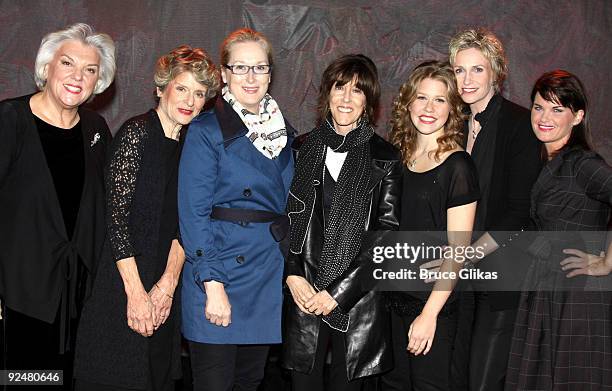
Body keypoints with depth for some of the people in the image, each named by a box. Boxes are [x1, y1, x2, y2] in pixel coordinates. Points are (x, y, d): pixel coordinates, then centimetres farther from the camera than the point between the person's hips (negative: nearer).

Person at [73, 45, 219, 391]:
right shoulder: (138, 132, -10)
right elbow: (117, 214, -16)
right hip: (122, 283, -6)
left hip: (165, 287, 6)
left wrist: (168, 284, -8)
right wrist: (136, 293, -18)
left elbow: (184, 222, 4)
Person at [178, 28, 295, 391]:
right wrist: (213, 285, -18)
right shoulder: (207, 131, -7)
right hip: (221, 268, -5)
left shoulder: (284, 132, 11)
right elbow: (194, 214, -12)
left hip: (269, 279, 5)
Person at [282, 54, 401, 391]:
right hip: (304, 295, 2)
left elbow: (387, 234, -5)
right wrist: (293, 275, -5)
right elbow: (284, 218, 9)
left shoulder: (384, 158, -1)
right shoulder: (302, 149, 7)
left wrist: (338, 293, -10)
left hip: (357, 300, -1)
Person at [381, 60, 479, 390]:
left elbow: (457, 251, -14)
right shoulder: (398, 159, 5)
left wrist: (429, 314, -17)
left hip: (432, 305, -5)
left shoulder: (457, 166, -12)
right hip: (392, 299, 6)